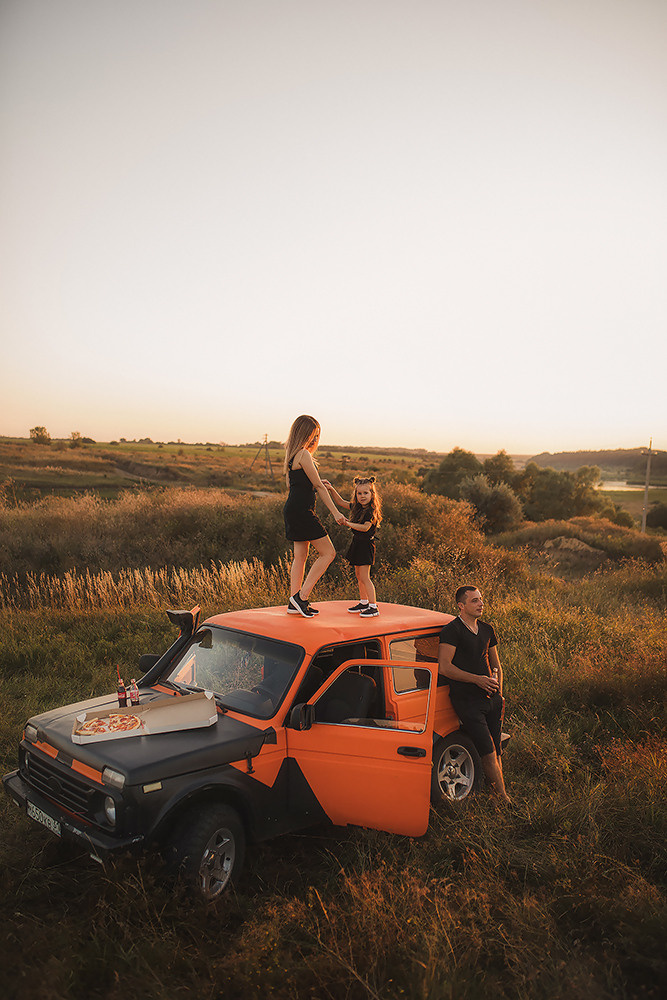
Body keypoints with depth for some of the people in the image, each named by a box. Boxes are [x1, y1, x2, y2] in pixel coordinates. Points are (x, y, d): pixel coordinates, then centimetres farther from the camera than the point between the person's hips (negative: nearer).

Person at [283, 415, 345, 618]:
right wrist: (335, 512, -11)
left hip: (293, 509, 10)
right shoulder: (303, 454, -15)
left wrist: (313, 446, 23)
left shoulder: (293, 453, 14)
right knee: (328, 553, -5)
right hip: (301, 510, -10)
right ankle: (301, 596, -6)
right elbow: (318, 485, -15)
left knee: (300, 555, 13)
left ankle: (294, 603, 15)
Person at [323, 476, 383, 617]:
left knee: (364, 576, -10)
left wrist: (349, 524, -29)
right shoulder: (357, 507, 8)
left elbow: (365, 527, -27)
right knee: (358, 575, 16)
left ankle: (373, 607, -6)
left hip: (366, 544, -9)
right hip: (357, 543, 9)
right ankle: (364, 603, 29)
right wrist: (331, 489, 7)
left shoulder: (372, 511, -16)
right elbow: (341, 502, 17)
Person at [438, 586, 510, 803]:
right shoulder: (452, 631, -9)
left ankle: (498, 794, 19)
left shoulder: (487, 630, 13)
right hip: (467, 700, -6)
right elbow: (444, 667, -16)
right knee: (488, 752, -9)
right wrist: (476, 679, -16)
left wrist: (499, 692, 11)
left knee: (496, 752, 9)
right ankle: (503, 797, 2)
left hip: (491, 697, 6)